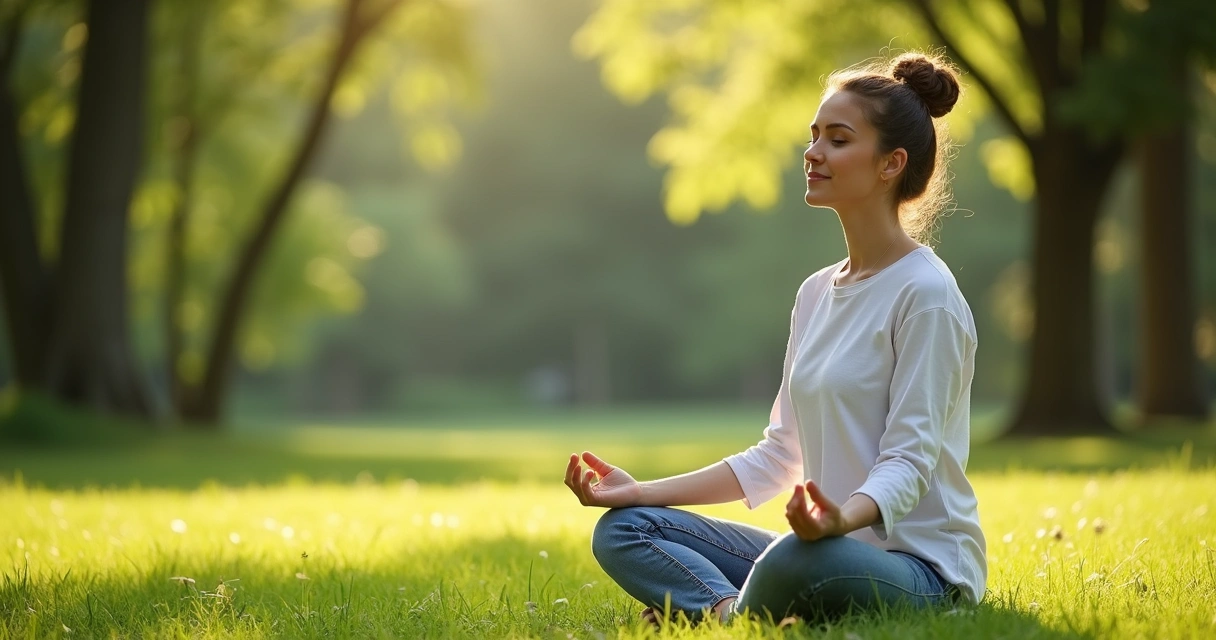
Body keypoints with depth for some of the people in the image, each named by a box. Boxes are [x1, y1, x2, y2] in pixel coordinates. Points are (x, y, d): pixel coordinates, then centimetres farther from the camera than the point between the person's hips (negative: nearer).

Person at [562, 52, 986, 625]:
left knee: (799, 558, -40)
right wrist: (640, 491, 9)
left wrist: (844, 517, -39)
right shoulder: (816, 293, 14)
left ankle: (711, 612, -11)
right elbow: (780, 454, 15)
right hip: (830, 553, 8)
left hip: (921, 567, -8)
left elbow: (910, 459, -17)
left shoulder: (925, 294, -11)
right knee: (622, 529, -2)